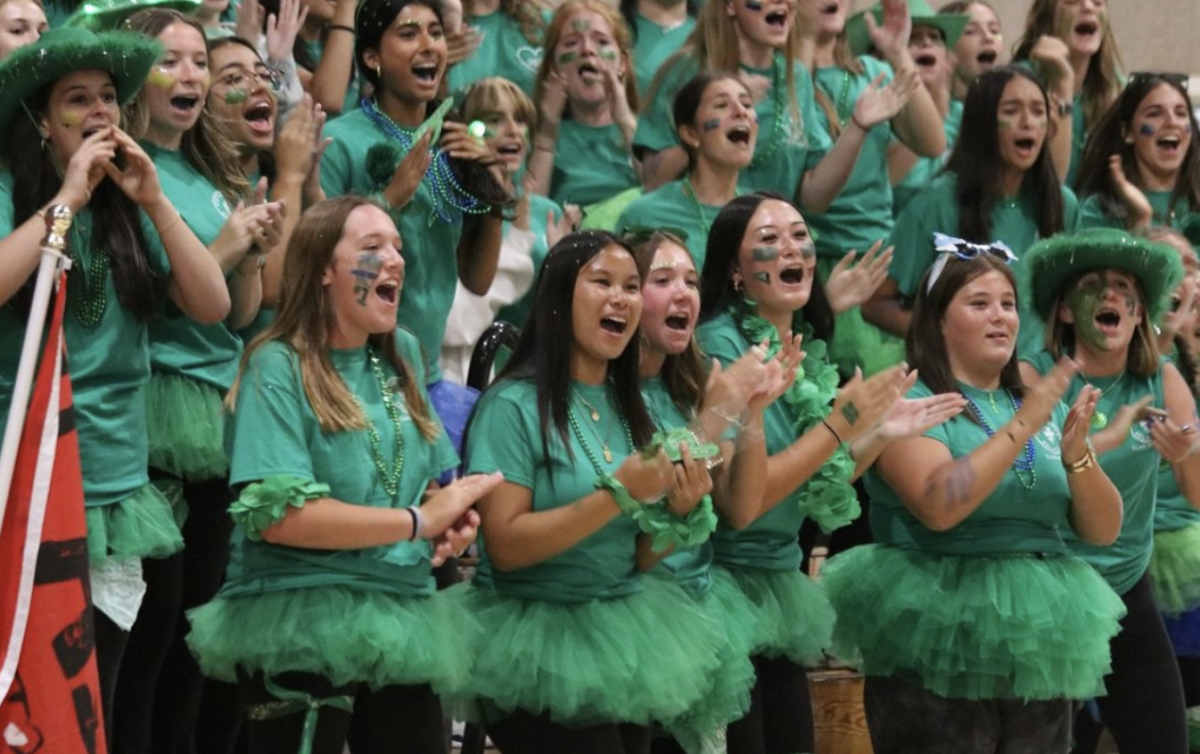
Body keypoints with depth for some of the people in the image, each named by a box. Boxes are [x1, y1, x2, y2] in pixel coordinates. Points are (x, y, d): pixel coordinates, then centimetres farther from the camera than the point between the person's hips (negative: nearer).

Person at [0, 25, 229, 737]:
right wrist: (67, 199, -18)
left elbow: (213, 305, 1)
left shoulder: (131, 212, 7)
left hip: (116, 491, 5)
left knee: (93, 713, 11)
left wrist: (154, 202, -6)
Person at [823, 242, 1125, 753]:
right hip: (939, 655, -6)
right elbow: (938, 506, -23)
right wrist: (1021, 427, -22)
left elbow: (1103, 532, 7)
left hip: (1041, 649, 6)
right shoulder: (908, 399, -6)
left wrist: (1077, 453, -11)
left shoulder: (1042, 404, 11)